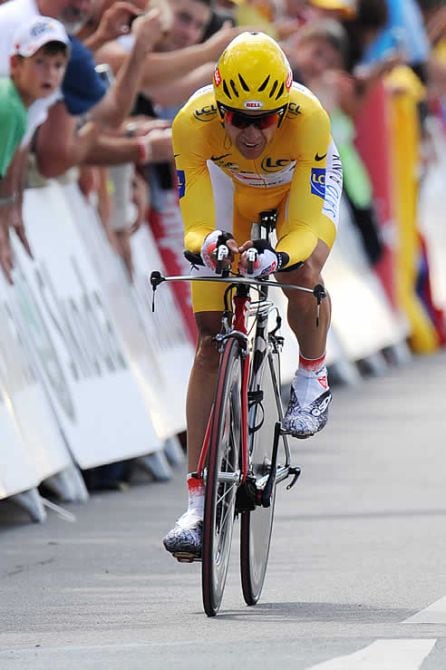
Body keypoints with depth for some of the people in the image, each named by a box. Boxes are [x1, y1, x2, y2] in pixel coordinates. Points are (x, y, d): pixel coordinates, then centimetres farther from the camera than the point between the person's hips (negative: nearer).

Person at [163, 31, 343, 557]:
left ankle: (313, 377, -2)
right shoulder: (193, 122, -35)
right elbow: (195, 223, -31)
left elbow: (306, 228, -38)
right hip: (230, 188, 1)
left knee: (301, 270, -35)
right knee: (211, 339, -8)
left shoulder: (309, 119, -39)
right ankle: (197, 506, -8)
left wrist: (277, 257, -59)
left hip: (300, 187, -1)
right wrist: (207, 247, -54)